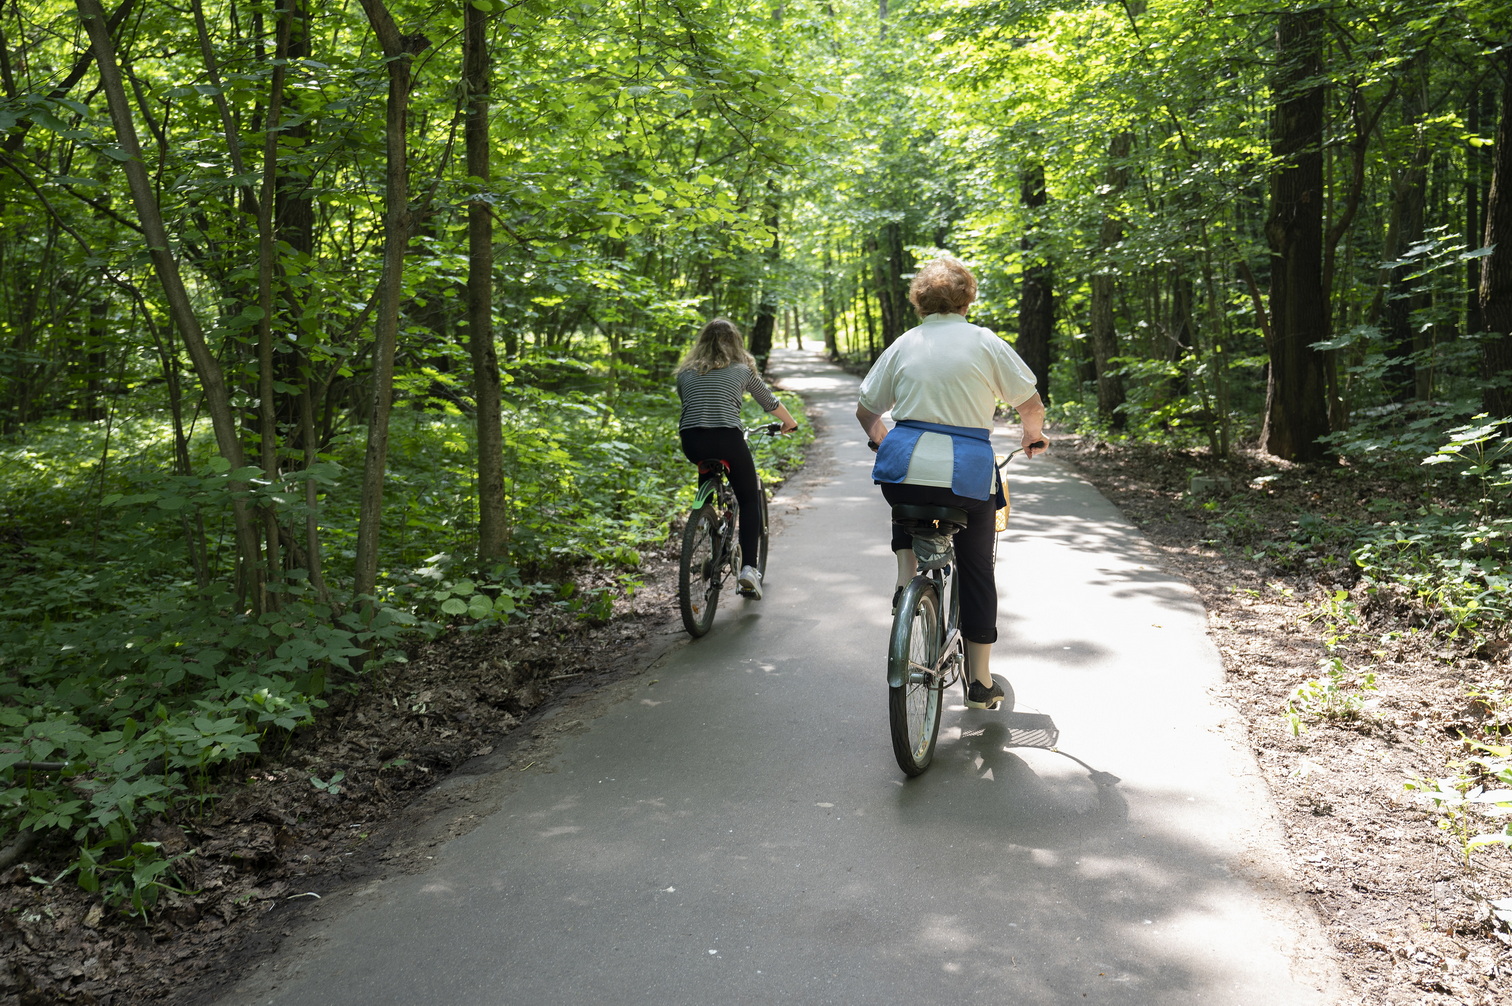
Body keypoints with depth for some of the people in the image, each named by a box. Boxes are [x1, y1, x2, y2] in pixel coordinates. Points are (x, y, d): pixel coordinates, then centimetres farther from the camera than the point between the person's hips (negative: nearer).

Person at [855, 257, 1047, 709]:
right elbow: (1031, 404, 5)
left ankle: (906, 576, 13)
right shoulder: (984, 342, 2)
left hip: (903, 469, 2)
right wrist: (1033, 436, 26)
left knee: (906, 501, 38)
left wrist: (883, 444, 33)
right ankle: (980, 681, 20)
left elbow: (866, 410, 14)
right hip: (968, 475, -1)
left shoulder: (903, 344, 9)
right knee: (976, 571, 14)